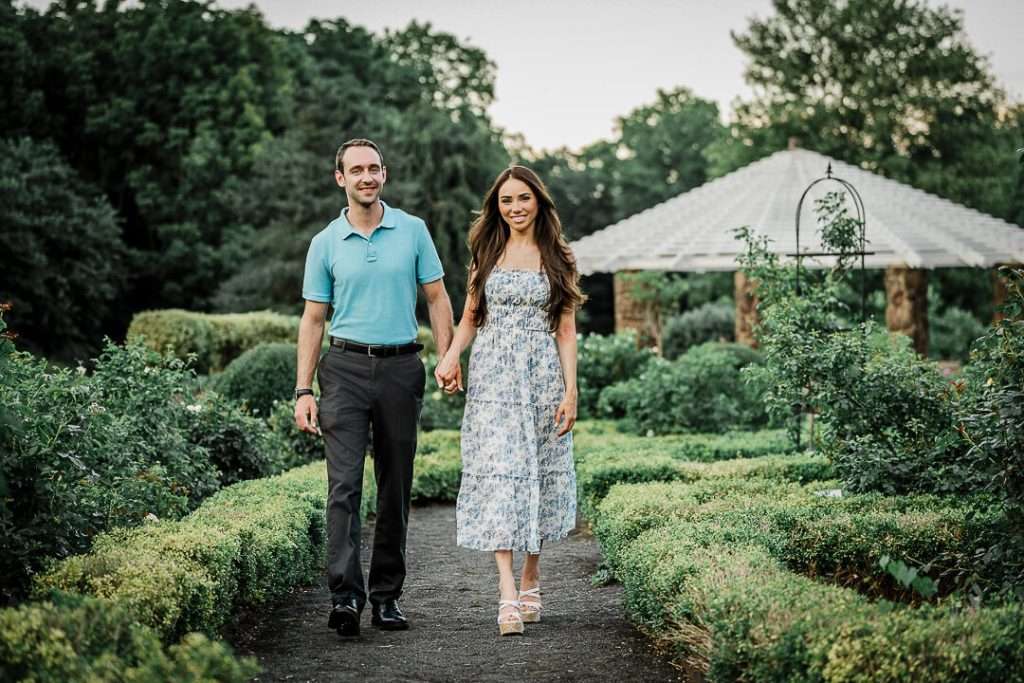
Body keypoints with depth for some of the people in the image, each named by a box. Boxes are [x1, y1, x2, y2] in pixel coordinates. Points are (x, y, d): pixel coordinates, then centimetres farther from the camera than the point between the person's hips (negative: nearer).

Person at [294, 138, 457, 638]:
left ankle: (387, 595, 14)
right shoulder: (325, 243, 5)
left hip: (400, 369, 1)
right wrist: (303, 391, 0)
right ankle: (345, 595, -17)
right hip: (345, 369, -1)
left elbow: (437, 299, 8)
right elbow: (313, 319, 7)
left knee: (396, 488, 6)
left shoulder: (413, 231, 6)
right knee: (344, 483, -12)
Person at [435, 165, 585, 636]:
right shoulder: (487, 255, 11)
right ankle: (508, 597, -16)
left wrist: (571, 391, -5)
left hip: (543, 375, 0)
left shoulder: (557, 259, 6)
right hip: (493, 377, 0)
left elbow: (566, 331, 3)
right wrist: (449, 359, -3)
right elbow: (470, 317, 15)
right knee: (498, 473, -11)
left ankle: (530, 581, 22)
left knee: (538, 476, 4)